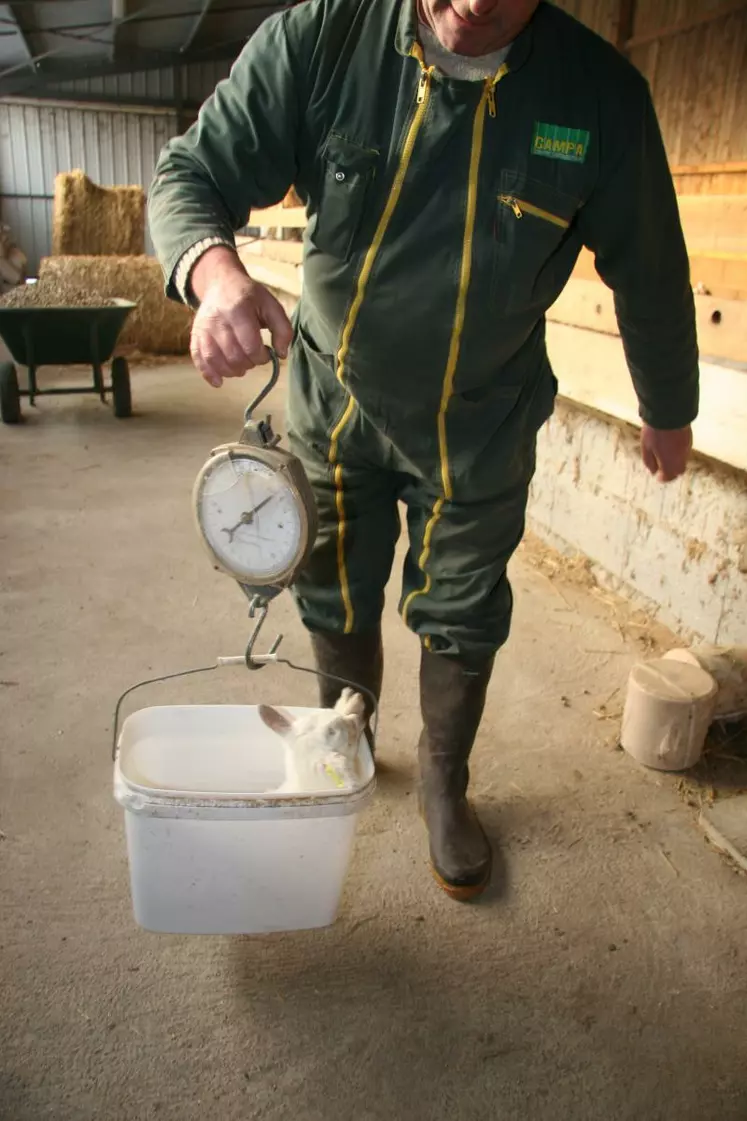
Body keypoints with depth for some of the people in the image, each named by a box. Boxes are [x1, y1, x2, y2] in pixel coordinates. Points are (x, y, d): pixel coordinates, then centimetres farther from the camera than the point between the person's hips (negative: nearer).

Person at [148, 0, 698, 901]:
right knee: (335, 600, 16)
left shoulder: (600, 92, -16)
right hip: (333, 397, 1)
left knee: (462, 621, 10)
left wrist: (669, 411, 8)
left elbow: (650, 272, -4)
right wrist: (215, 270, -38)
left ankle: (444, 785, 38)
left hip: (479, 426, 0)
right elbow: (190, 175, -14)